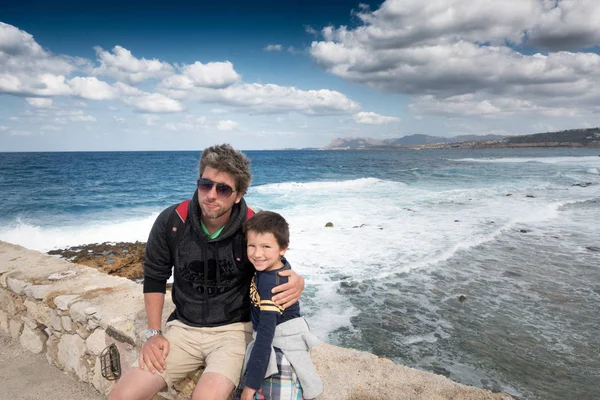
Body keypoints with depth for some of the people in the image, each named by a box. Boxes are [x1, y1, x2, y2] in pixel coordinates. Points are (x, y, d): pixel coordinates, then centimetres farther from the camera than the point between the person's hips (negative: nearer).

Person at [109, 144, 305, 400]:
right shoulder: (171, 221, -11)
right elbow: (155, 276, 6)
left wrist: (296, 281, -21)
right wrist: (153, 333, 1)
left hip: (233, 329, -3)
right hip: (184, 328, 3)